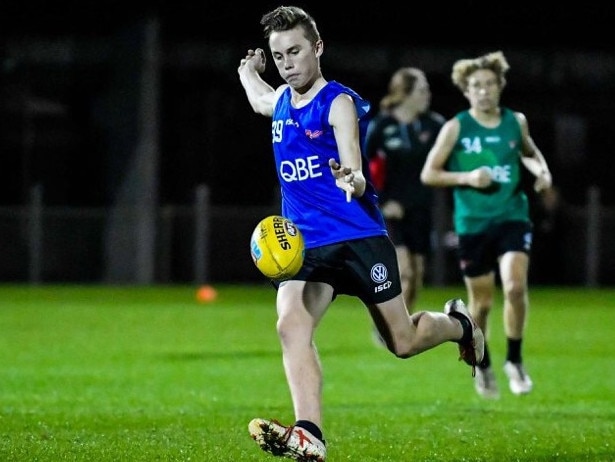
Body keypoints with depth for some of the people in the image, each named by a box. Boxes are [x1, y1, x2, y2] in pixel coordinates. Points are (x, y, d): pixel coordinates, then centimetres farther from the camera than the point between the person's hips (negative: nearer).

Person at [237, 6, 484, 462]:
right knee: (290, 325, -24)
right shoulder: (280, 102, 11)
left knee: (403, 342, 6)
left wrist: (351, 181, -39)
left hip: (360, 240, -5)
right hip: (303, 246, 5)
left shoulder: (339, 103, -9)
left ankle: (459, 323, 40)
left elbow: (359, 183, -21)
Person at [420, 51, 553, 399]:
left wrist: (542, 170, 4)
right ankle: (483, 366, 31)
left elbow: (530, 152, 25)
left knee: (516, 286, -20)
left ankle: (515, 361, -1)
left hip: (513, 217, 1)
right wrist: (466, 177, -16)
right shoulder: (456, 128, -5)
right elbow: (428, 174, -2)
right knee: (482, 303, 6)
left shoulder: (516, 122, 4)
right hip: (472, 224, -1)